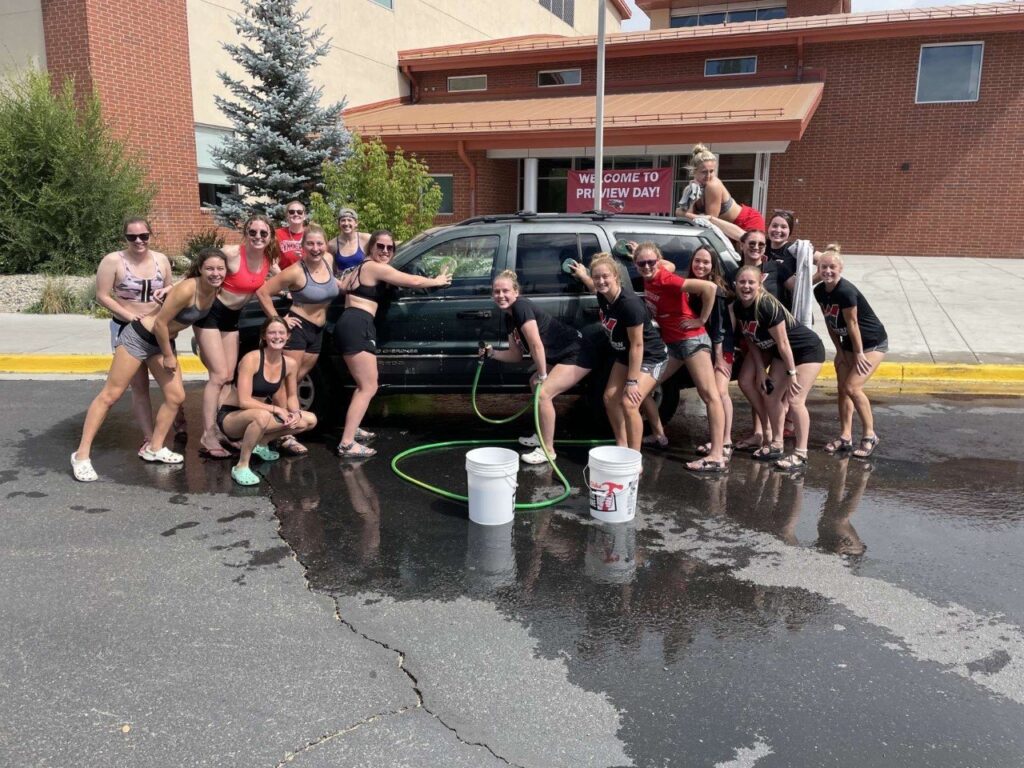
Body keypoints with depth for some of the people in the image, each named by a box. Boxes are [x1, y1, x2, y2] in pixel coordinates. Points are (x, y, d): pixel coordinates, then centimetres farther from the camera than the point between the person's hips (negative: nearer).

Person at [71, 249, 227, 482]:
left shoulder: (215, 290, -4)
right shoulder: (187, 289, -28)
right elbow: (160, 323, -23)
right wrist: (168, 356, -12)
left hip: (163, 342, 8)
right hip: (139, 337, -8)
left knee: (176, 397, 5)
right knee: (110, 395, -3)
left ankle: (154, 448, 20)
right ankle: (82, 454, 3)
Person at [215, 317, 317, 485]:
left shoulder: (290, 364, -5)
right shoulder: (251, 359, -23)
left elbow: (292, 396, 9)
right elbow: (244, 401, -27)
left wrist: (296, 413, -12)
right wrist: (276, 409, -25)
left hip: (257, 416, 7)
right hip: (230, 417, -7)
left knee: (310, 420, -4)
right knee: (262, 416, -40)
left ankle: (260, 444, 10)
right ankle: (241, 467, -22)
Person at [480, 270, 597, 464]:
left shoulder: (521, 307, -20)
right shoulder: (511, 317, 8)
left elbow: (536, 345, -25)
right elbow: (516, 355, 13)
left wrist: (542, 376, -15)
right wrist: (492, 353, 1)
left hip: (578, 354, -11)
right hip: (562, 355, 11)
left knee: (543, 393, -17)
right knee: (534, 383, 21)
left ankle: (548, 450, -5)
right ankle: (543, 436, 32)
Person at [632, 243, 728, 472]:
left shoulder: (666, 280, -19)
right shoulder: (648, 279, 3)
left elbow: (709, 287, -27)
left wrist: (702, 320, -19)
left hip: (692, 340, -9)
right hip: (671, 343, 9)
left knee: (709, 394, -10)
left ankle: (717, 456, -17)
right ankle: (659, 435, 23)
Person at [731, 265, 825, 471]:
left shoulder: (768, 306, -31)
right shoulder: (737, 307, -9)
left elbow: (783, 343, -26)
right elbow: (750, 339, 3)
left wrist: (791, 373, -20)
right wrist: (760, 370, 2)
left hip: (807, 350, -8)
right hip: (780, 353, 8)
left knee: (795, 400, -13)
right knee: (773, 396, 6)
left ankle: (801, 454, -5)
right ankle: (776, 445, 21)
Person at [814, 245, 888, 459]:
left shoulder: (846, 291, -30)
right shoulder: (819, 291, -6)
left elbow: (852, 324, -23)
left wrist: (858, 354, -15)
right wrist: (839, 350, 4)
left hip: (872, 342, -8)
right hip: (848, 342, 8)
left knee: (852, 387, -15)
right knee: (842, 388, 5)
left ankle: (870, 435, 1)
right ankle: (845, 437, 14)